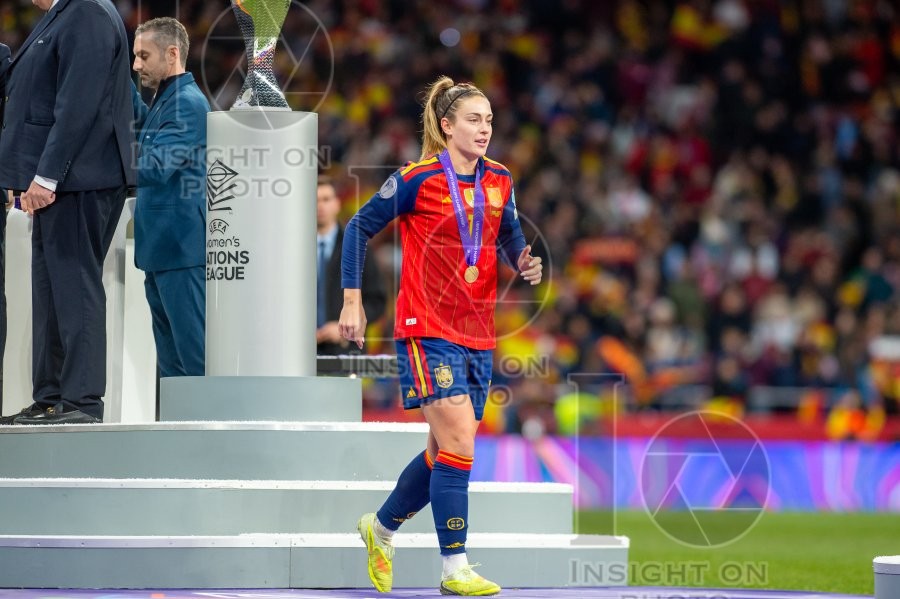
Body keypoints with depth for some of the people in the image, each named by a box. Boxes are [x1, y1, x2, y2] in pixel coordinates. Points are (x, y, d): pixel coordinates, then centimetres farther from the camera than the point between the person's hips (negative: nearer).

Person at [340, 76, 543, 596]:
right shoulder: (418, 180, -9)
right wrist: (352, 301, -4)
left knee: (447, 451, 12)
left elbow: (510, 237, 20)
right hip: (428, 332, -6)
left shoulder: (499, 182, 6)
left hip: (478, 334, 6)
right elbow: (360, 228, 0)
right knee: (458, 442, -15)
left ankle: (381, 527, 34)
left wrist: (523, 263, -4)